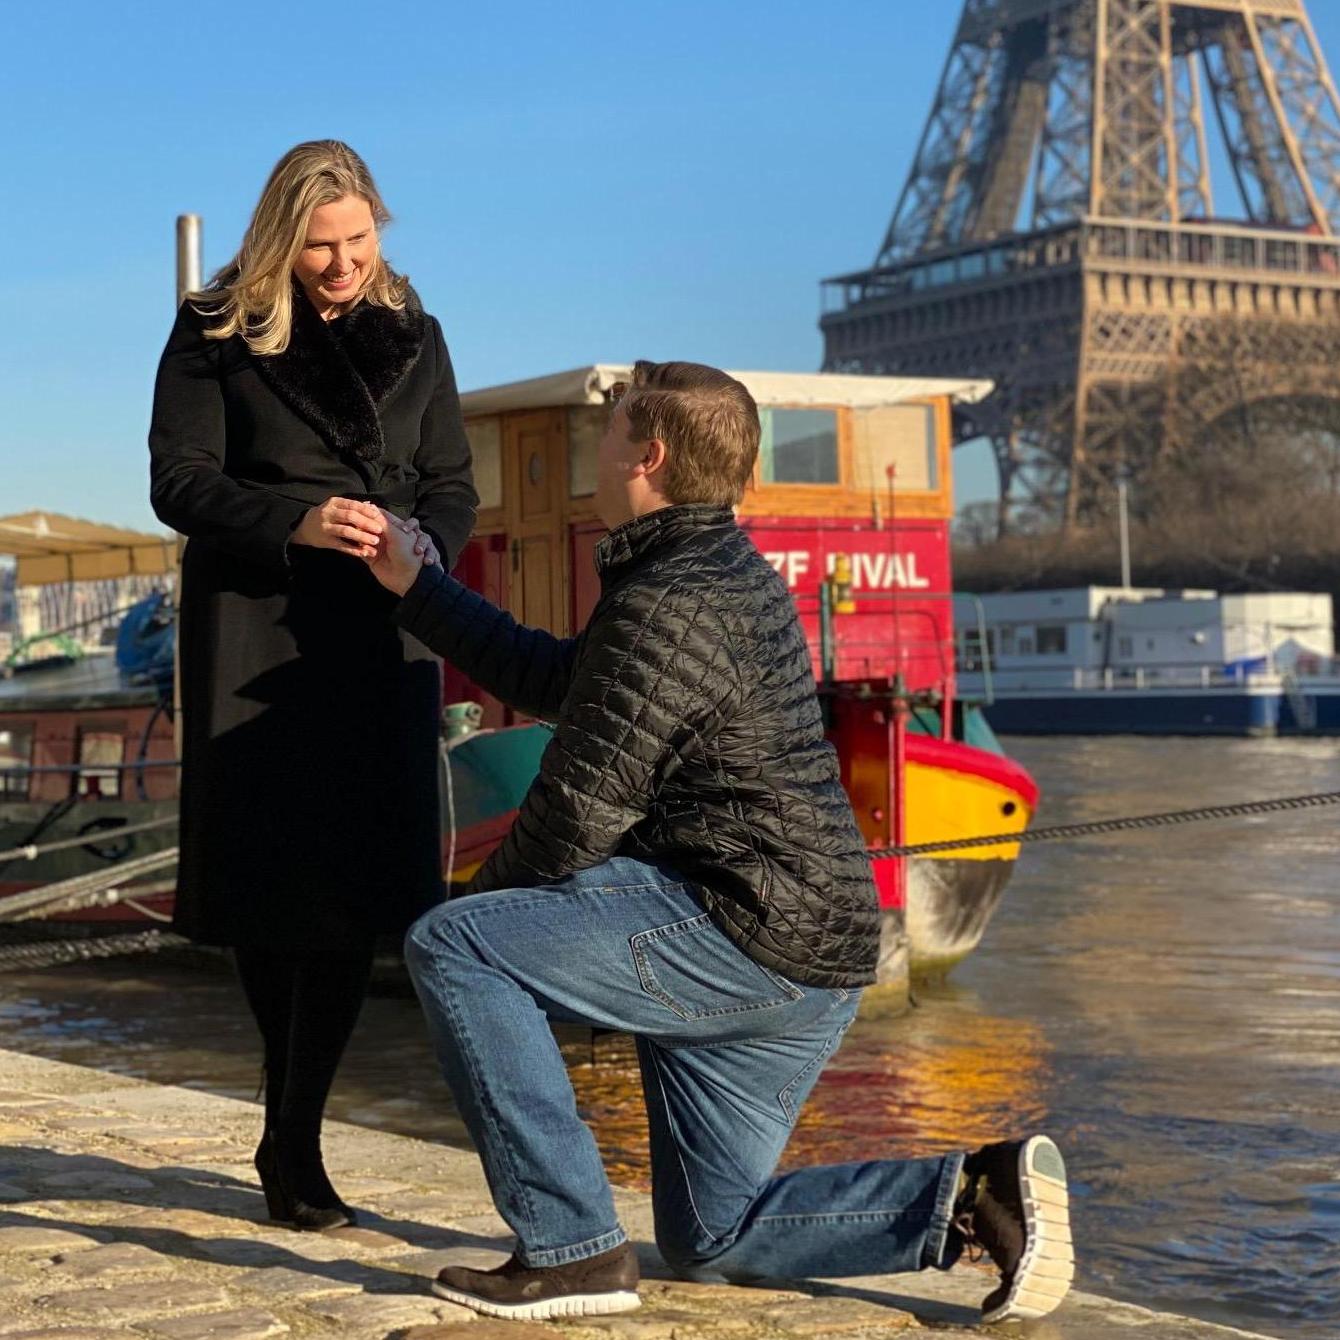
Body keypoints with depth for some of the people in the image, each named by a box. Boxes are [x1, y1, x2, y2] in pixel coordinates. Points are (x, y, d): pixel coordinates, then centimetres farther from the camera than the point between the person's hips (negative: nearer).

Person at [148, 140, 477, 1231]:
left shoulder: (410, 333, 11)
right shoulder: (216, 333, 2)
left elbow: (454, 485, 12)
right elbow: (180, 481, -5)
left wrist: (424, 544, -11)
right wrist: (297, 522, -21)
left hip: (380, 639, 2)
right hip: (254, 634, -2)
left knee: (356, 885, -6)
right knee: (266, 878, 1)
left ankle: (297, 1141, 3)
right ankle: (293, 1125, 21)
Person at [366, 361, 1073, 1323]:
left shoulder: (668, 604, -17)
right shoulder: (724, 576, 17)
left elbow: (582, 807, -16)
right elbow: (559, 684, 25)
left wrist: (485, 901, 3)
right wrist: (418, 589, 30)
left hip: (748, 928, -10)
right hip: (810, 957, 10)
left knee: (452, 948, -11)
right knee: (711, 1239, 18)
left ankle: (571, 1248, -10)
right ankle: (976, 1195, 6)